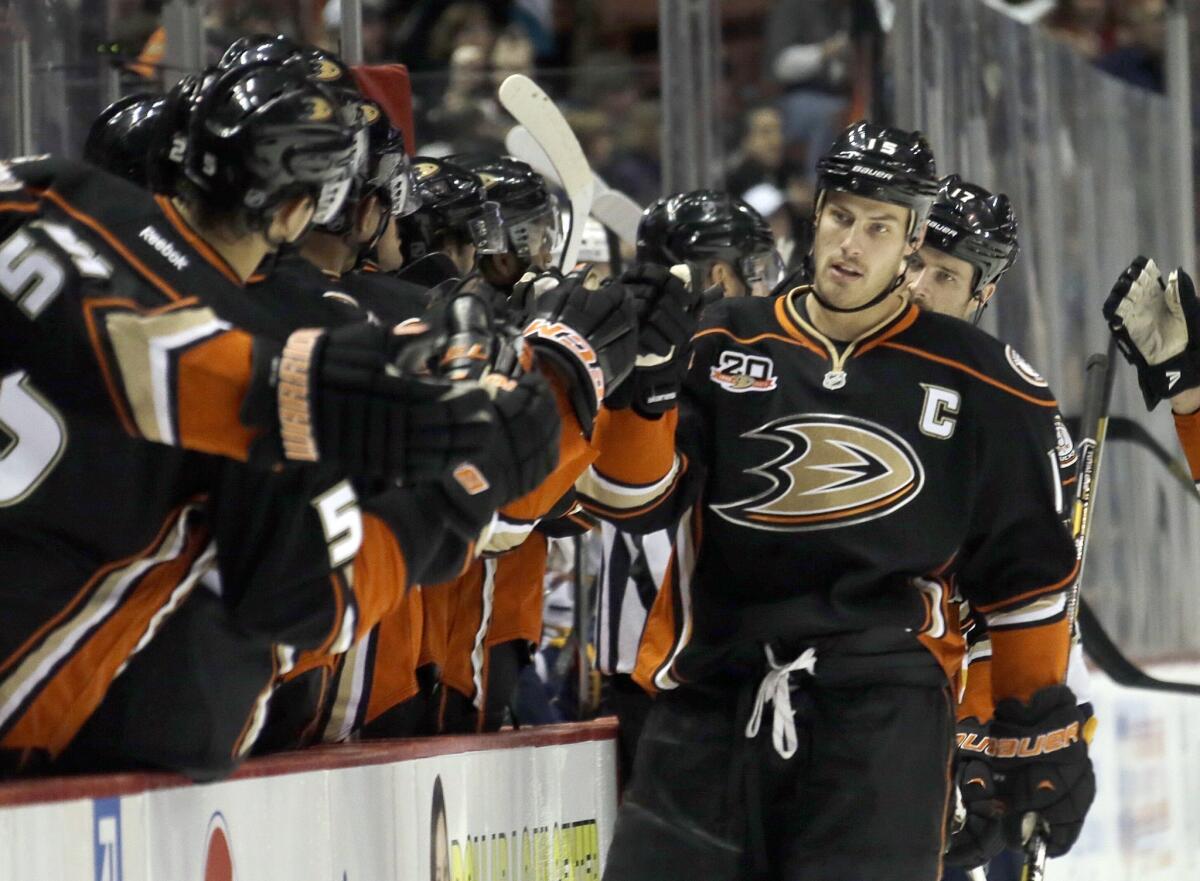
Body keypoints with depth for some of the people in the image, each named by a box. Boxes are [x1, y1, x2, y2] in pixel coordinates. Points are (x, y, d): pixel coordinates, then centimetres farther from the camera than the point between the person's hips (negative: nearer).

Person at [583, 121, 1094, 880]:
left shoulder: (978, 383, 5)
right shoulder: (723, 345, 10)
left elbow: (1026, 570, 10)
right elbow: (632, 501, 1)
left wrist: (1046, 731, 10)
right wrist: (641, 375, -16)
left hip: (884, 708, -2)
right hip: (713, 695, 2)